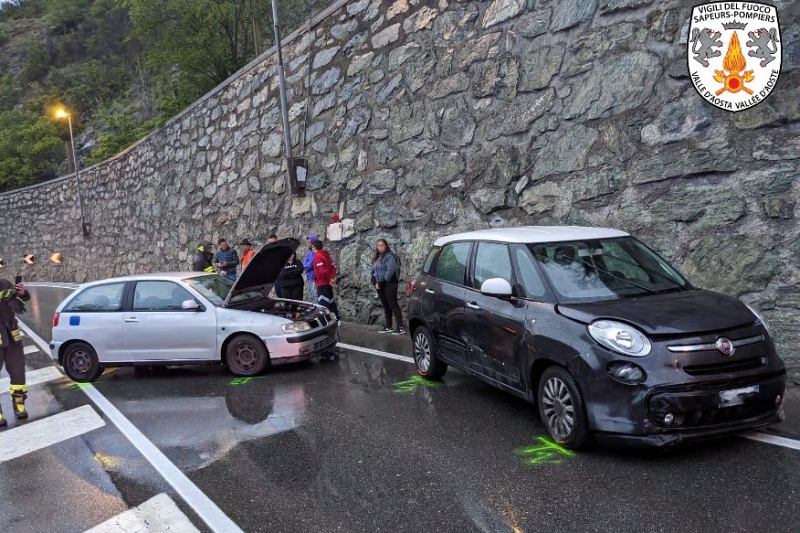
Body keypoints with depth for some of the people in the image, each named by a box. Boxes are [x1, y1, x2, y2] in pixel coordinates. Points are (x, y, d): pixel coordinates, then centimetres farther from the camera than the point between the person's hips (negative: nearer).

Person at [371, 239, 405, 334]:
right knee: (386, 306, 11)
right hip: (380, 285, 8)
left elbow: (390, 271, -18)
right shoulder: (377, 258, 17)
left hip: (389, 284, -8)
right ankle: (388, 327, 17)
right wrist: (375, 282, 1)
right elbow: (374, 271, 18)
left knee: (393, 305, -10)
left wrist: (382, 282, -18)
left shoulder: (390, 256, -9)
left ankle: (400, 327, -9)